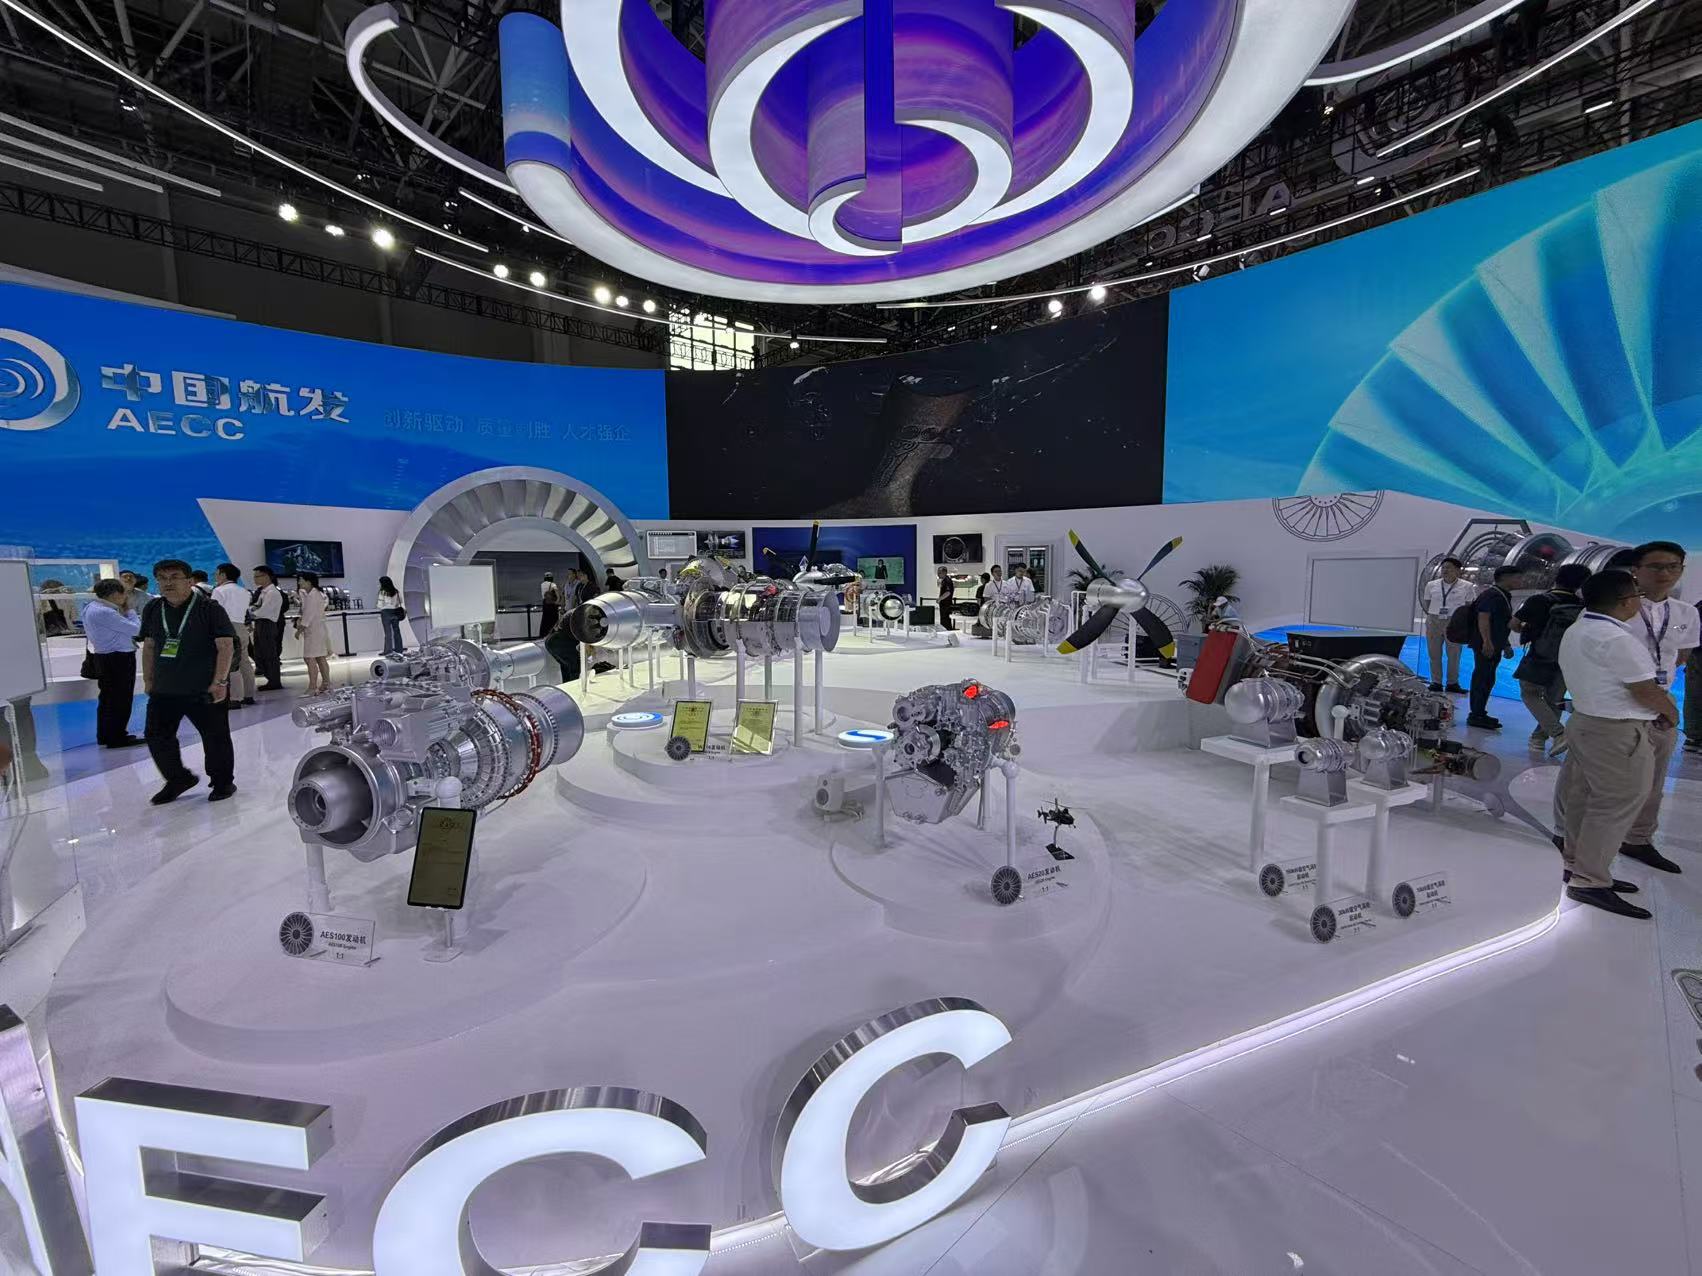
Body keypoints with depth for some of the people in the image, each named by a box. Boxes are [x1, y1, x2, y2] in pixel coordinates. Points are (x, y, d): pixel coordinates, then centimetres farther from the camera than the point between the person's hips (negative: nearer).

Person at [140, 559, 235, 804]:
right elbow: (149, 646, 17)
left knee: (215, 737, 3)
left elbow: (225, 646, -13)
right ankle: (178, 779, 27)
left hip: (204, 690, -6)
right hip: (163, 690, 6)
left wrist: (219, 681, -18)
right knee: (156, 736, 10)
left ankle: (222, 782, 18)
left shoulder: (209, 608, -10)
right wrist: (148, 680, 13)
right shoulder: (153, 609, 8)